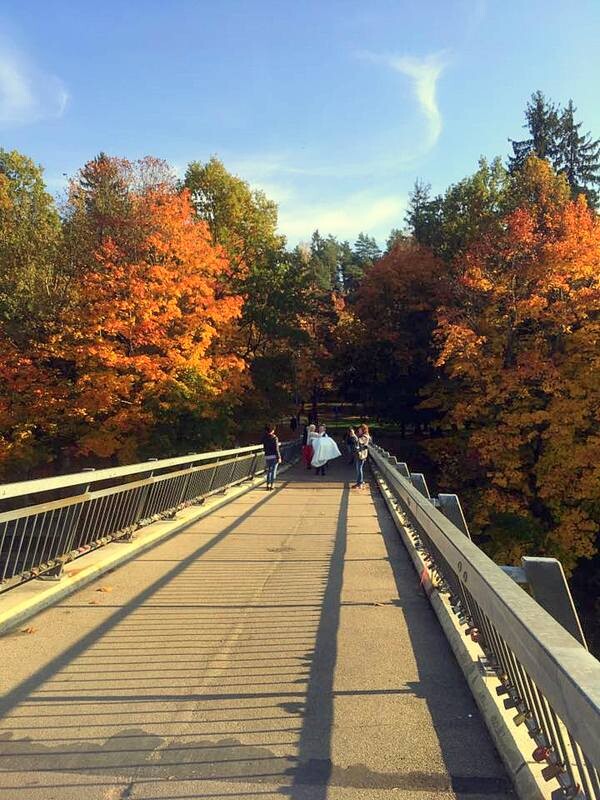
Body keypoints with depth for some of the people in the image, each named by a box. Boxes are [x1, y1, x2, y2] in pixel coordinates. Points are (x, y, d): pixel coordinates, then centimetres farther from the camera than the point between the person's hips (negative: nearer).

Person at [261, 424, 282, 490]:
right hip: (274, 456, -4)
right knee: (274, 471, 5)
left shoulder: (264, 438, 2)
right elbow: (276, 449, -13)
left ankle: (268, 485, 9)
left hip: (267, 456, 4)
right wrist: (279, 457, -9)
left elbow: (264, 448, 10)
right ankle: (272, 485, 3)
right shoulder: (274, 438, -11)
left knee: (269, 471, 16)